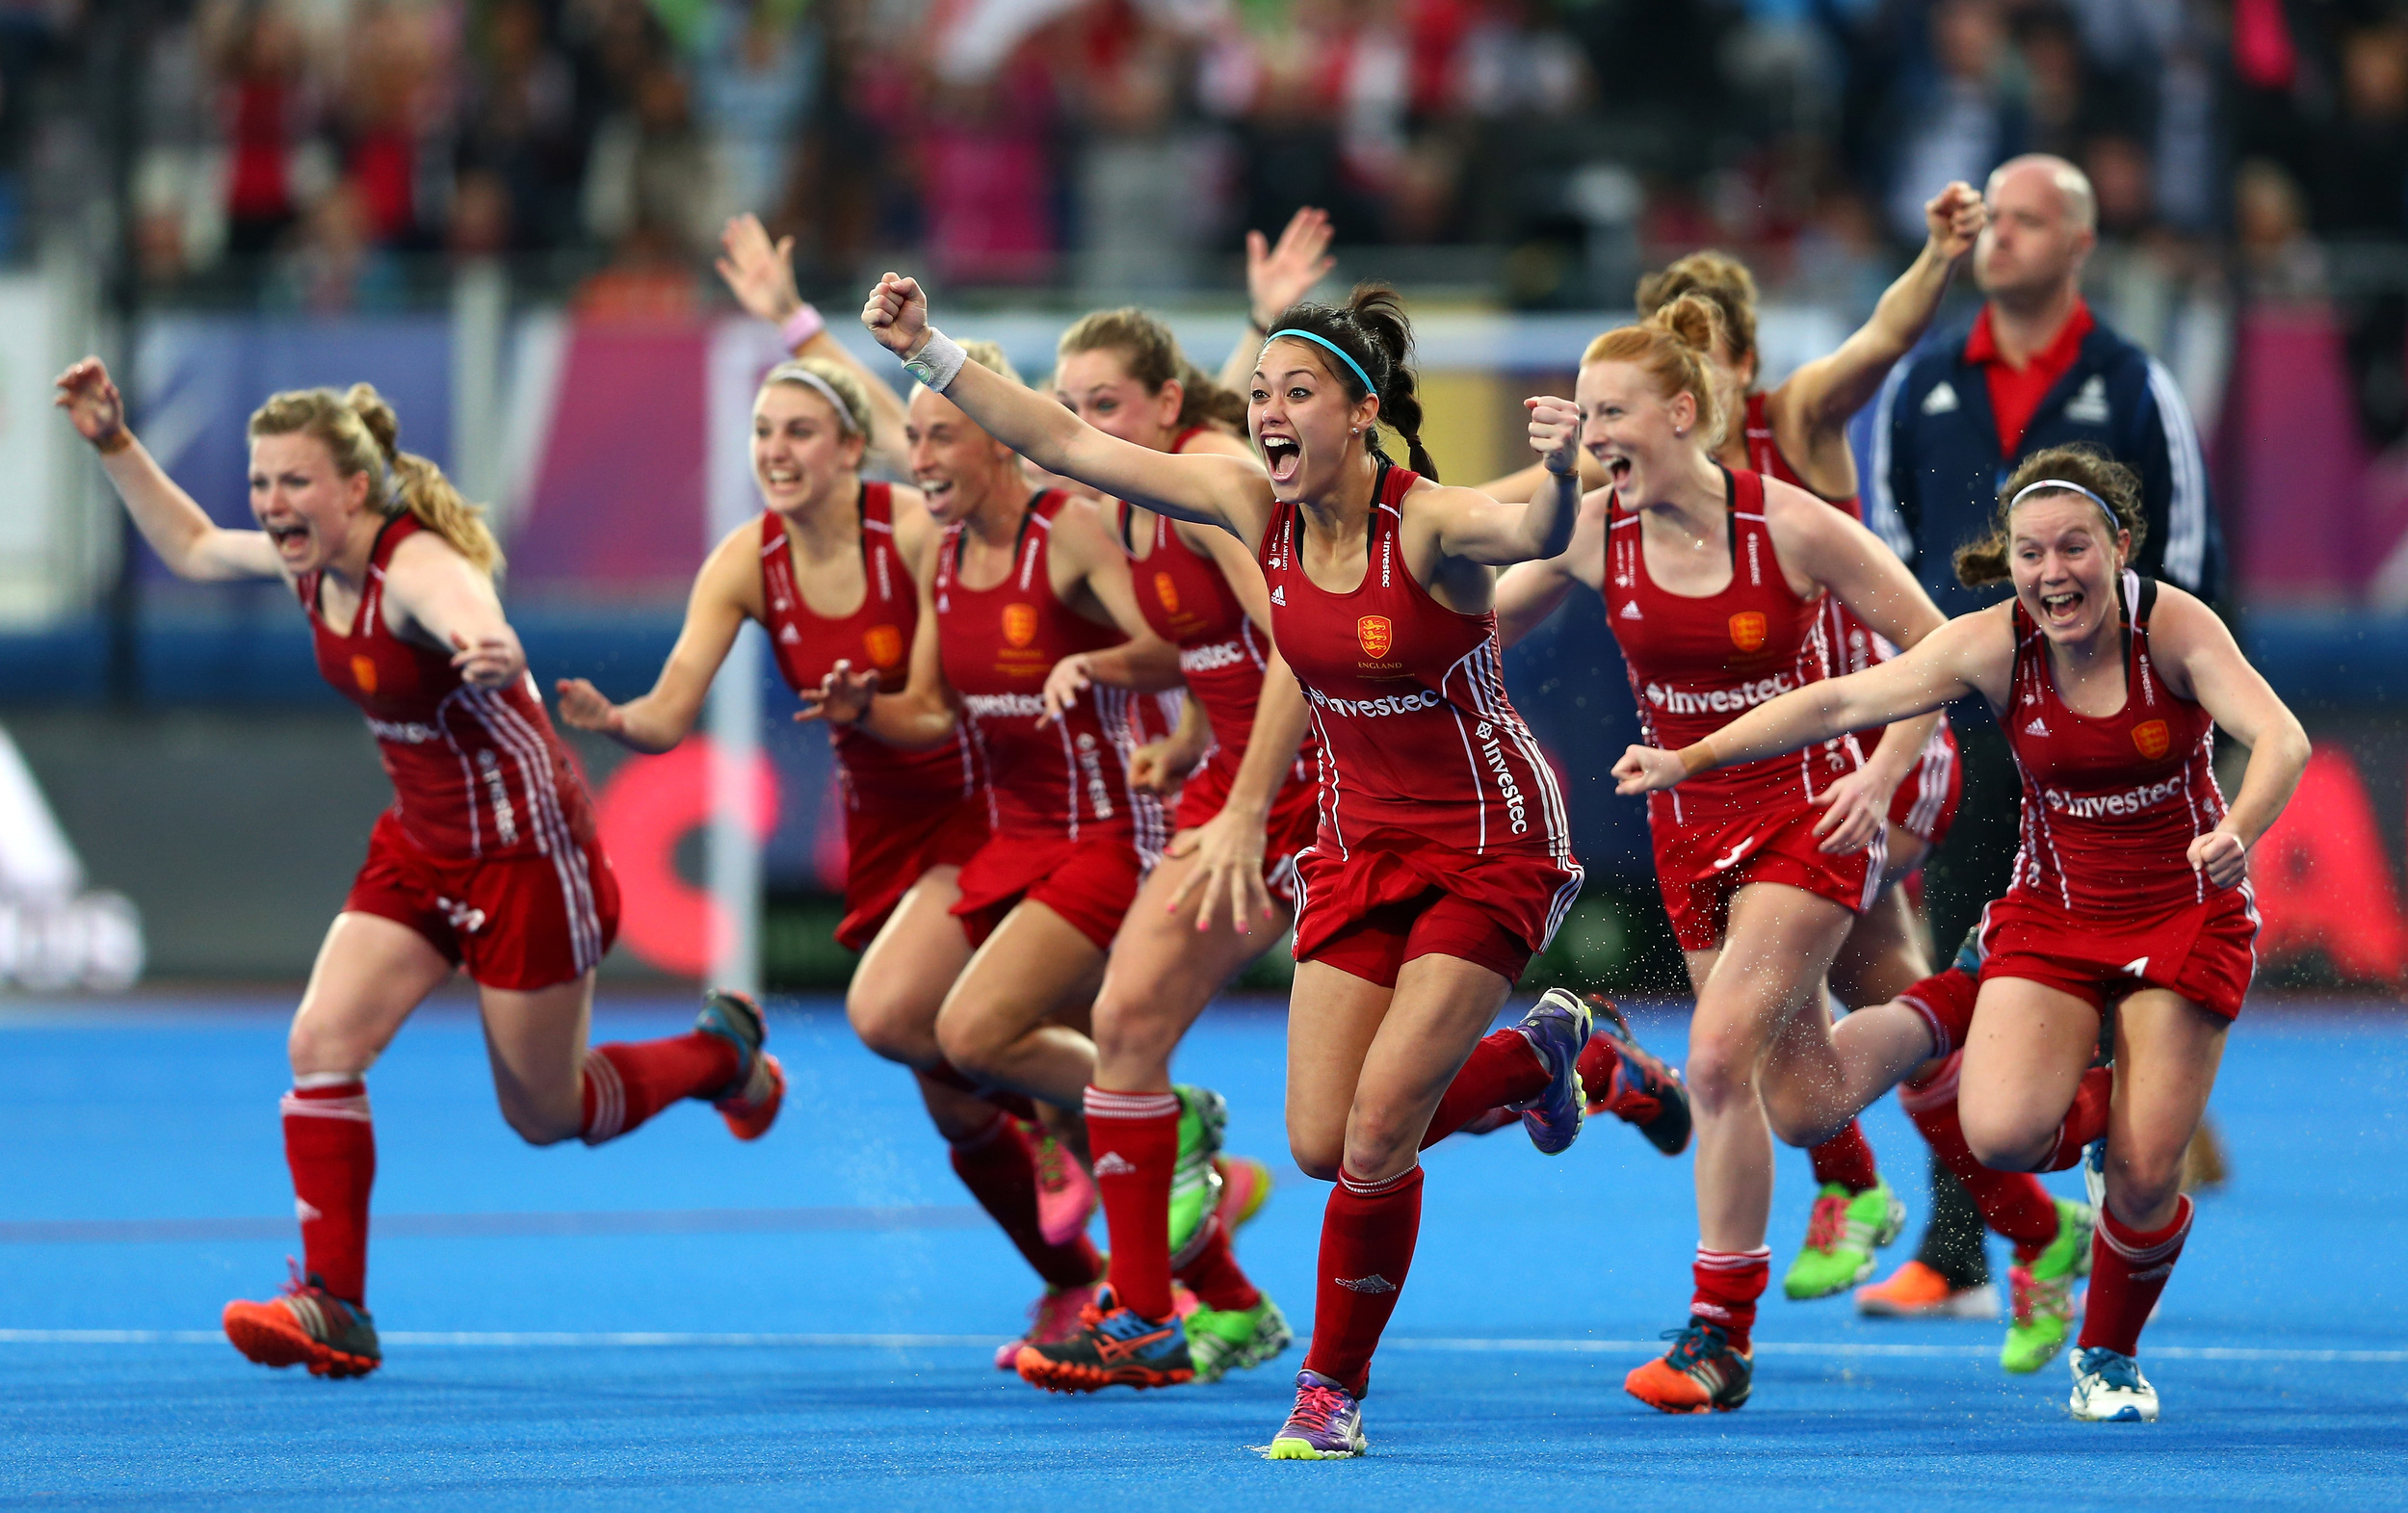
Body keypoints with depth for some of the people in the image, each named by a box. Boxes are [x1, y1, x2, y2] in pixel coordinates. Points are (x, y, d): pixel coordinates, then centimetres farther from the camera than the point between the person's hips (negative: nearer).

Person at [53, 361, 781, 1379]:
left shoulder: (416, 567, -29)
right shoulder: (308, 564, -4)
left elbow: (479, 630, -53)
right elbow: (193, 550, 18)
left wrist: (492, 656, -77)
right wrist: (114, 446, 9)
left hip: (523, 849, -7)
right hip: (421, 846, 7)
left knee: (545, 1116, 7)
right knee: (321, 1045, -13)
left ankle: (723, 1053, 35)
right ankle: (335, 1312, -11)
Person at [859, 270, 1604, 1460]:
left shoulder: (1432, 524, -24)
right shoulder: (1255, 507, -7)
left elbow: (1532, 536, -46)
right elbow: (1066, 445, -5)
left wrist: (1560, 479, -68)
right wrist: (929, 353, -12)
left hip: (1490, 847, -6)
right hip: (1361, 843, 6)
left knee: (1375, 1131, -14)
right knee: (1321, 1144, 2)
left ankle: (1334, 1387, 7)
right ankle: (1536, 1054, 30)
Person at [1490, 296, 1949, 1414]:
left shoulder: (1792, 528, -18)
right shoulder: (1593, 529, -7)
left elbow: (1934, 646, -7)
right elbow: (1484, 625, 9)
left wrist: (1879, 774, -15)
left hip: (1806, 811, -5)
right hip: (1687, 824, 5)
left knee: (1719, 1057, -19)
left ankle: (1721, 1334, -12)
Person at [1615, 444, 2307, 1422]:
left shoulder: (2173, 627, -20)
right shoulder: (1993, 646, -14)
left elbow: (2281, 737, -34)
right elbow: (1843, 701, -14)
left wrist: (2238, 833, -55)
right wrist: (1692, 757, -22)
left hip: (2185, 916, -2)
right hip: (2051, 912, 2)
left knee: (2145, 1177, -8)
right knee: (2002, 1134, -22)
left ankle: (2109, 1357, 22)